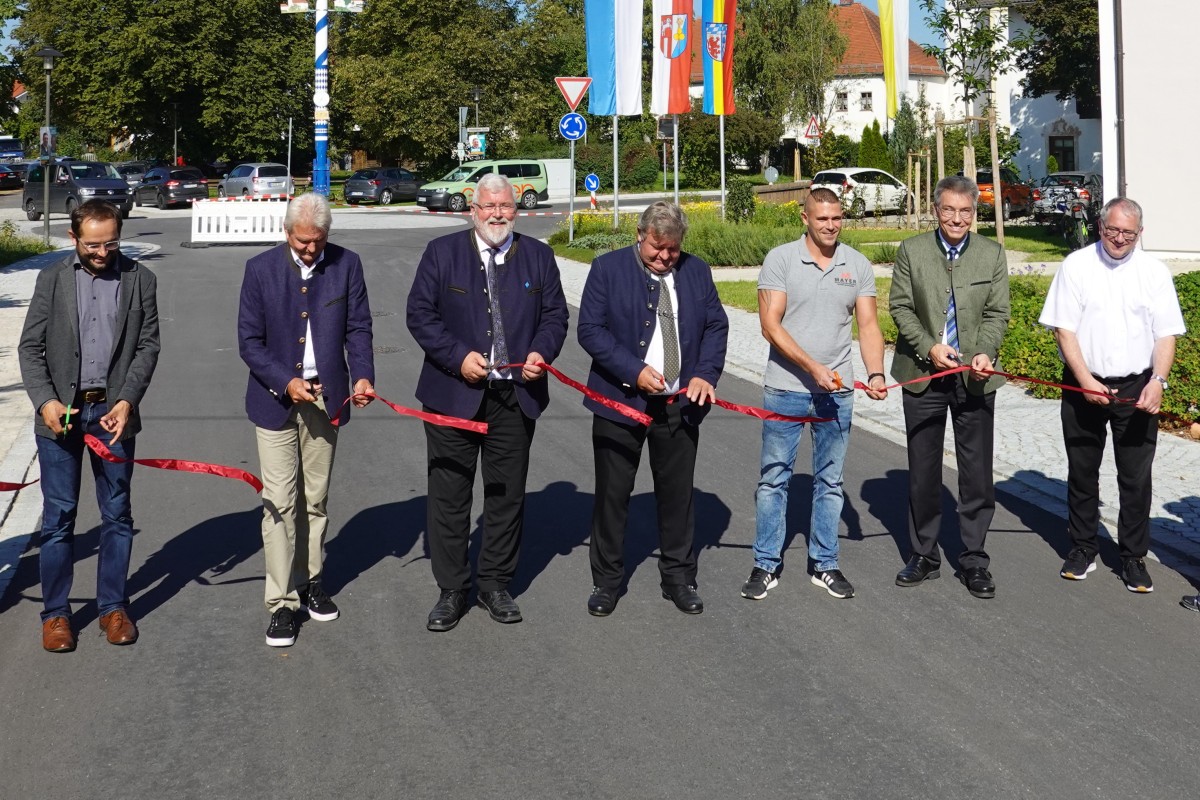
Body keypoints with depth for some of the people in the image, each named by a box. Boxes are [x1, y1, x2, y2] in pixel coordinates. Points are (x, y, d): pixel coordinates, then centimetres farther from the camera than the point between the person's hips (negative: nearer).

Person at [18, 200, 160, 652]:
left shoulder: (140, 280, 2)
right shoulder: (52, 280, 3)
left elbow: (147, 346, 0)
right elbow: (30, 347, 2)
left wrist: (127, 401, -12)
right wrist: (45, 401, -12)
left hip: (114, 411, 1)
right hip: (61, 412, 0)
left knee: (117, 513, 8)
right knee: (58, 515, 3)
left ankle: (113, 606, 21)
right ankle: (55, 611, 14)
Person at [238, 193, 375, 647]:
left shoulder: (346, 265, -2)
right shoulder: (261, 269, -6)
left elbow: (358, 329, 2)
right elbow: (249, 341, -5)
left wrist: (363, 376, -15)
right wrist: (286, 383, -17)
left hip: (325, 398, 2)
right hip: (276, 399, -2)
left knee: (315, 499, 14)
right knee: (280, 502, -3)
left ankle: (310, 580, 30)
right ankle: (282, 603, 2)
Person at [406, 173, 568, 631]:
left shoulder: (537, 257, 7)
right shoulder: (442, 253, 0)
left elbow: (555, 314, 10)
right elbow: (420, 315, -3)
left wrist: (542, 352, -10)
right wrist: (458, 357, -15)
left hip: (516, 396, 2)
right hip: (454, 393, -2)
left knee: (507, 494, 9)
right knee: (449, 495, 3)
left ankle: (495, 585, 23)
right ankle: (451, 590, 15)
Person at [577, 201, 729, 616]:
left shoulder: (697, 271, 7)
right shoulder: (607, 268, -4)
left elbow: (717, 325, 8)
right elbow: (590, 329, -9)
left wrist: (706, 375, -9)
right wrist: (634, 371, -18)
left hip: (679, 403, 3)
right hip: (620, 398, -3)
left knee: (677, 492, 10)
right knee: (612, 493, 5)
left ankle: (679, 577, 24)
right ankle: (606, 579, 18)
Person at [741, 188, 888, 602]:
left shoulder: (858, 265, 4)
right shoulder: (780, 259, -6)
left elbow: (868, 326, 2)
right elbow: (771, 325, -11)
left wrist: (875, 374, -15)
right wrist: (813, 368, -20)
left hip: (837, 391, 3)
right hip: (785, 388, -3)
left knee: (830, 481, 11)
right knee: (774, 479, 4)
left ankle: (825, 564, 22)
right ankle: (766, 565, 14)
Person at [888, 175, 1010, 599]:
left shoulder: (992, 254, 4)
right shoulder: (911, 250, 2)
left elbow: (997, 313, 1)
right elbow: (900, 307, -1)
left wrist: (985, 352, -17)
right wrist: (929, 347, -14)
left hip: (974, 377, 0)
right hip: (923, 374, 0)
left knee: (977, 472, 3)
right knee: (922, 470, 9)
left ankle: (973, 560, 14)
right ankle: (924, 554, 22)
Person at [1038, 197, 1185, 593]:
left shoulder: (1154, 272, 1)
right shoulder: (1076, 266, -2)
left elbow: (1166, 334, 0)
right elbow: (1065, 329, -5)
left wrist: (1157, 381, -16)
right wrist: (1085, 381, -15)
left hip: (1137, 388, 0)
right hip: (1084, 385, 0)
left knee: (1136, 477, 3)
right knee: (1082, 471, 11)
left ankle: (1134, 557, 14)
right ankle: (1082, 548, 25)